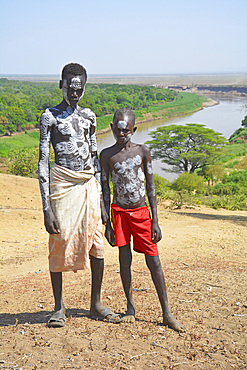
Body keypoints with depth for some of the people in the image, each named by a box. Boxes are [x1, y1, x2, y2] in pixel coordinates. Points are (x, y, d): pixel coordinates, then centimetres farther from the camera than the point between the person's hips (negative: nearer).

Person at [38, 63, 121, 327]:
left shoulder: (89, 117, 14)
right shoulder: (50, 117, -2)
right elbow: (43, 163, -7)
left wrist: (102, 200, 14)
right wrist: (46, 208, -14)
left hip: (89, 185, 5)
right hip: (63, 184, -4)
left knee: (96, 245, 4)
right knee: (60, 244, 0)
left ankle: (96, 304, 20)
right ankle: (59, 307, 18)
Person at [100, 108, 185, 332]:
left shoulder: (143, 151, 0)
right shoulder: (107, 155, 0)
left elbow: (151, 187, 1)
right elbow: (105, 190, 2)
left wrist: (155, 221, -3)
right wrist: (107, 224, -2)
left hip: (141, 212, 0)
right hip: (119, 212, 0)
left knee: (154, 261, -1)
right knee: (125, 259, 5)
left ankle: (166, 313, 7)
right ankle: (130, 307, 22)